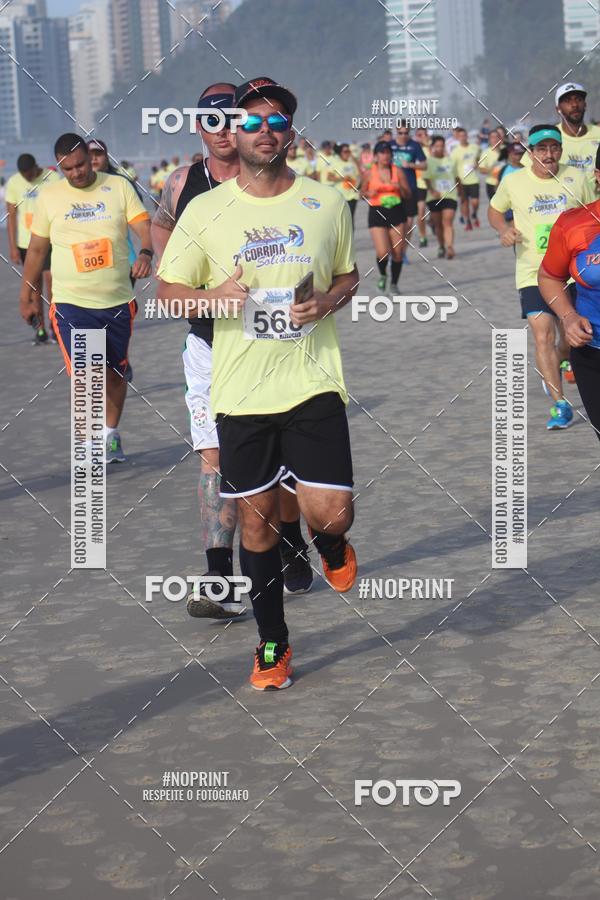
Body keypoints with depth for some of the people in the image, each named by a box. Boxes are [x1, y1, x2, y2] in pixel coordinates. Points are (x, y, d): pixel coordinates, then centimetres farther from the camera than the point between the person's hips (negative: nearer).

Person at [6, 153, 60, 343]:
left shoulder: (53, 178, -6)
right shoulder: (13, 183, -1)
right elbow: (11, 216, 1)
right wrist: (12, 247, -2)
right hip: (25, 242, 2)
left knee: (51, 280, -8)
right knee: (34, 285, 6)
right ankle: (40, 328, 13)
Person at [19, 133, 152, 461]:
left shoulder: (118, 186, 1)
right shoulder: (49, 196, 3)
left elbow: (144, 227, -7)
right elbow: (36, 249, 12)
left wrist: (145, 253, -29)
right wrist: (27, 294, 14)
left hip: (118, 301, 2)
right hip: (71, 303, -1)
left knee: (115, 372, 13)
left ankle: (111, 434, 32)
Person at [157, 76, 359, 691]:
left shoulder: (327, 203, 3)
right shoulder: (205, 210, 1)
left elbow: (348, 273, 16)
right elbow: (169, 288, 6)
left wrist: (330, 300, -7)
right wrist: (214, 295, -15)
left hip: (313, 385, 0)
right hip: (239, 392, 0)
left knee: (331, 515, -9)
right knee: (257, 521, 6)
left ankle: (331, 546, 30)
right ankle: (272, 644, 24)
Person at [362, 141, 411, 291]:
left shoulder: (398, 172, 2)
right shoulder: (370, 173, 1)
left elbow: (408, 195, 5)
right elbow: (363, 193, 13)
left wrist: (400, 187, -15)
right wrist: (369, 193, -9)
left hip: (397, 213, 1)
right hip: (377, 214, -1)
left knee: (397, 253, 1)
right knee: (382, 253, -14)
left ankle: (394, 284, 21)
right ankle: (383, 275, 19)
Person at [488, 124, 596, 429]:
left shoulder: (576, 179, 1)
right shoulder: (513, 182, -1)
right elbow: (494, 210, 16)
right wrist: (504, 229, -4)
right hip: (533, 274, -2)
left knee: (570, 337, 11)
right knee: (543, 336, -16)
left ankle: (553, 371, 46)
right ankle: (560, 405, -13)